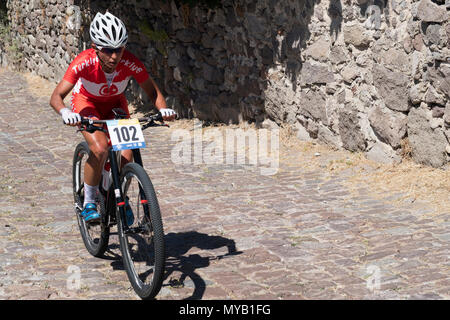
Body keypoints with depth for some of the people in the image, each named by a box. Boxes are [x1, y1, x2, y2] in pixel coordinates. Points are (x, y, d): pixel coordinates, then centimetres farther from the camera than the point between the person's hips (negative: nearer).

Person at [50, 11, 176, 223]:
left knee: (126, 156, -15)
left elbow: (152, 90, -19)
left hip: (115, 103, 2)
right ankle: (89, 203, -8)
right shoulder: (84, 62, -35)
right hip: (86, 102, -2)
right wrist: (65, 112, -59)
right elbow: (56, 97, -37)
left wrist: (163, 109, -40)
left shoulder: (130, 62, -31)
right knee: (100, 149, -28)